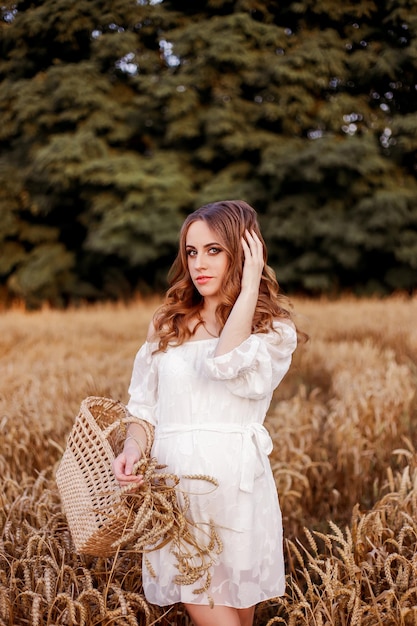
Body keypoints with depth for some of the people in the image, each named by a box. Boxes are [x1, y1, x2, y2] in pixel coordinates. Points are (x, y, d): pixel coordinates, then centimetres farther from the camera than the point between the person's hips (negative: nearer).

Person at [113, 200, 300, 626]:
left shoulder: (273, 330, 3)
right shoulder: (167, 325, 14)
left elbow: (227, 364, -18)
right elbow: (143, 404, 14)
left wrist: (249, 285, -11)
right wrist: (132, 448, -6)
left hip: (235, 483, -2)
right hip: (172, 484, 2)